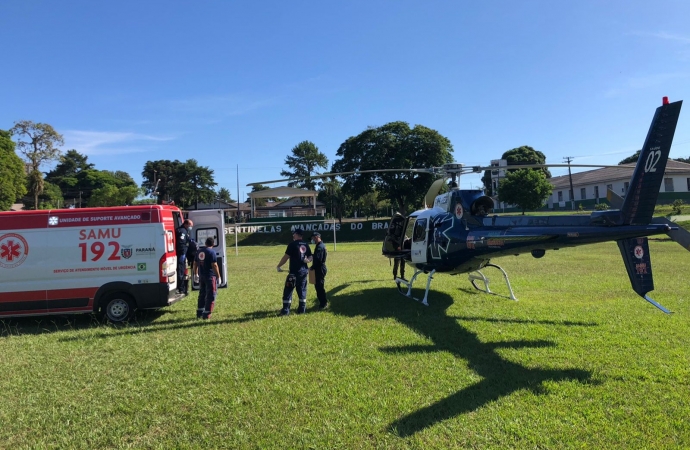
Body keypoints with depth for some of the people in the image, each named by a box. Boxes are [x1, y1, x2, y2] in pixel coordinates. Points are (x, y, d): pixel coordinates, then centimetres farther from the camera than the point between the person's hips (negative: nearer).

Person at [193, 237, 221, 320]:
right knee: (210, 295, 1)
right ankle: (206, 314, 0)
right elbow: (214, 265, -17)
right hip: (210, 276, -7)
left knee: (202, 294, 18)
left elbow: (195, 264, 16)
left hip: (201, 276, 7)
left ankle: (199, 313, 23)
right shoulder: (212, 252, -12)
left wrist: (195, 274, 27)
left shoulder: (199, 251, 9)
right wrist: (218, 276, -10)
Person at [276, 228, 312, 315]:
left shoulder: (292, 244, -10)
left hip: (294, 272, -6)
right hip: (304, 271, 6)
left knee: (288, 290, 2)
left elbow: (286, 257, -11)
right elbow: (310, 258, 9)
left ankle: (285, 310, 2)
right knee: (302, 290, 14)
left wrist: (278, 266, -2)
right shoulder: (306, 245, 9)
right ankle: (302, 309, 16)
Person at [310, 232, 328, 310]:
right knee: (318, 286, 16)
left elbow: (318, 259, -24)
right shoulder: (320, 245, 15)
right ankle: (323, 303, 23)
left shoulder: (320, 246, -18)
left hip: (320, 269, -10)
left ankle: (323, 304, 3)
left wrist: (312, 267, -13)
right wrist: (313, 267, 10)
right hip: (320, 269, 10)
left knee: (320, 286, -4)